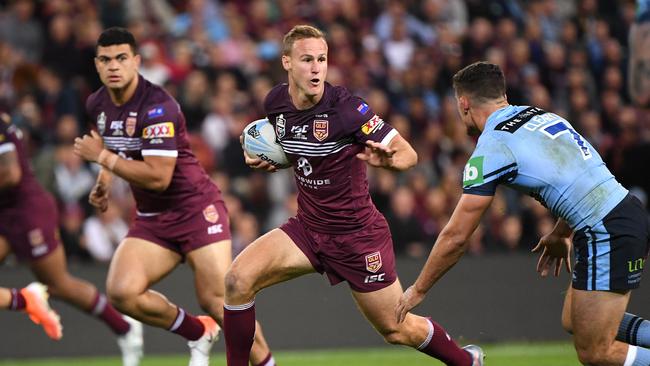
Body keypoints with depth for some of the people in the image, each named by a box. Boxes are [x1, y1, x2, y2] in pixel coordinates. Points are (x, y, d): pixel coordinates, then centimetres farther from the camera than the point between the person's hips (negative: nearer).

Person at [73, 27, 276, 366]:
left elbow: (158, 177, -26)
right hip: (151, 218, 7)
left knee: (217, 301, -14)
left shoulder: (157, 106, -20)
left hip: (196, 207, -7)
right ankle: (199, 333, 5)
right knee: (121, 292, -16)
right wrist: (103, 182, 11)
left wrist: (103, 157, -20)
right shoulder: (97, 104, 4)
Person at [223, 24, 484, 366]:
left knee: (398, 330, 7)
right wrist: (263, 158, -1)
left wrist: (387, 159, -39)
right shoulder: (276, 102, -4)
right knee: (238, 279, -18)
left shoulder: (346, 107, -21)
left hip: (357, 233, -5)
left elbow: (408, 154, -17)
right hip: (307, 227, 5)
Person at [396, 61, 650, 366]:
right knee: (574, 322, 20)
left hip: (607, 235, -8)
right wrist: (560, 234, 35)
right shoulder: (543, 115, 14)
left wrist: (418, 290, 8)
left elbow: (455, 237, -4)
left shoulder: (490, 150, -8)